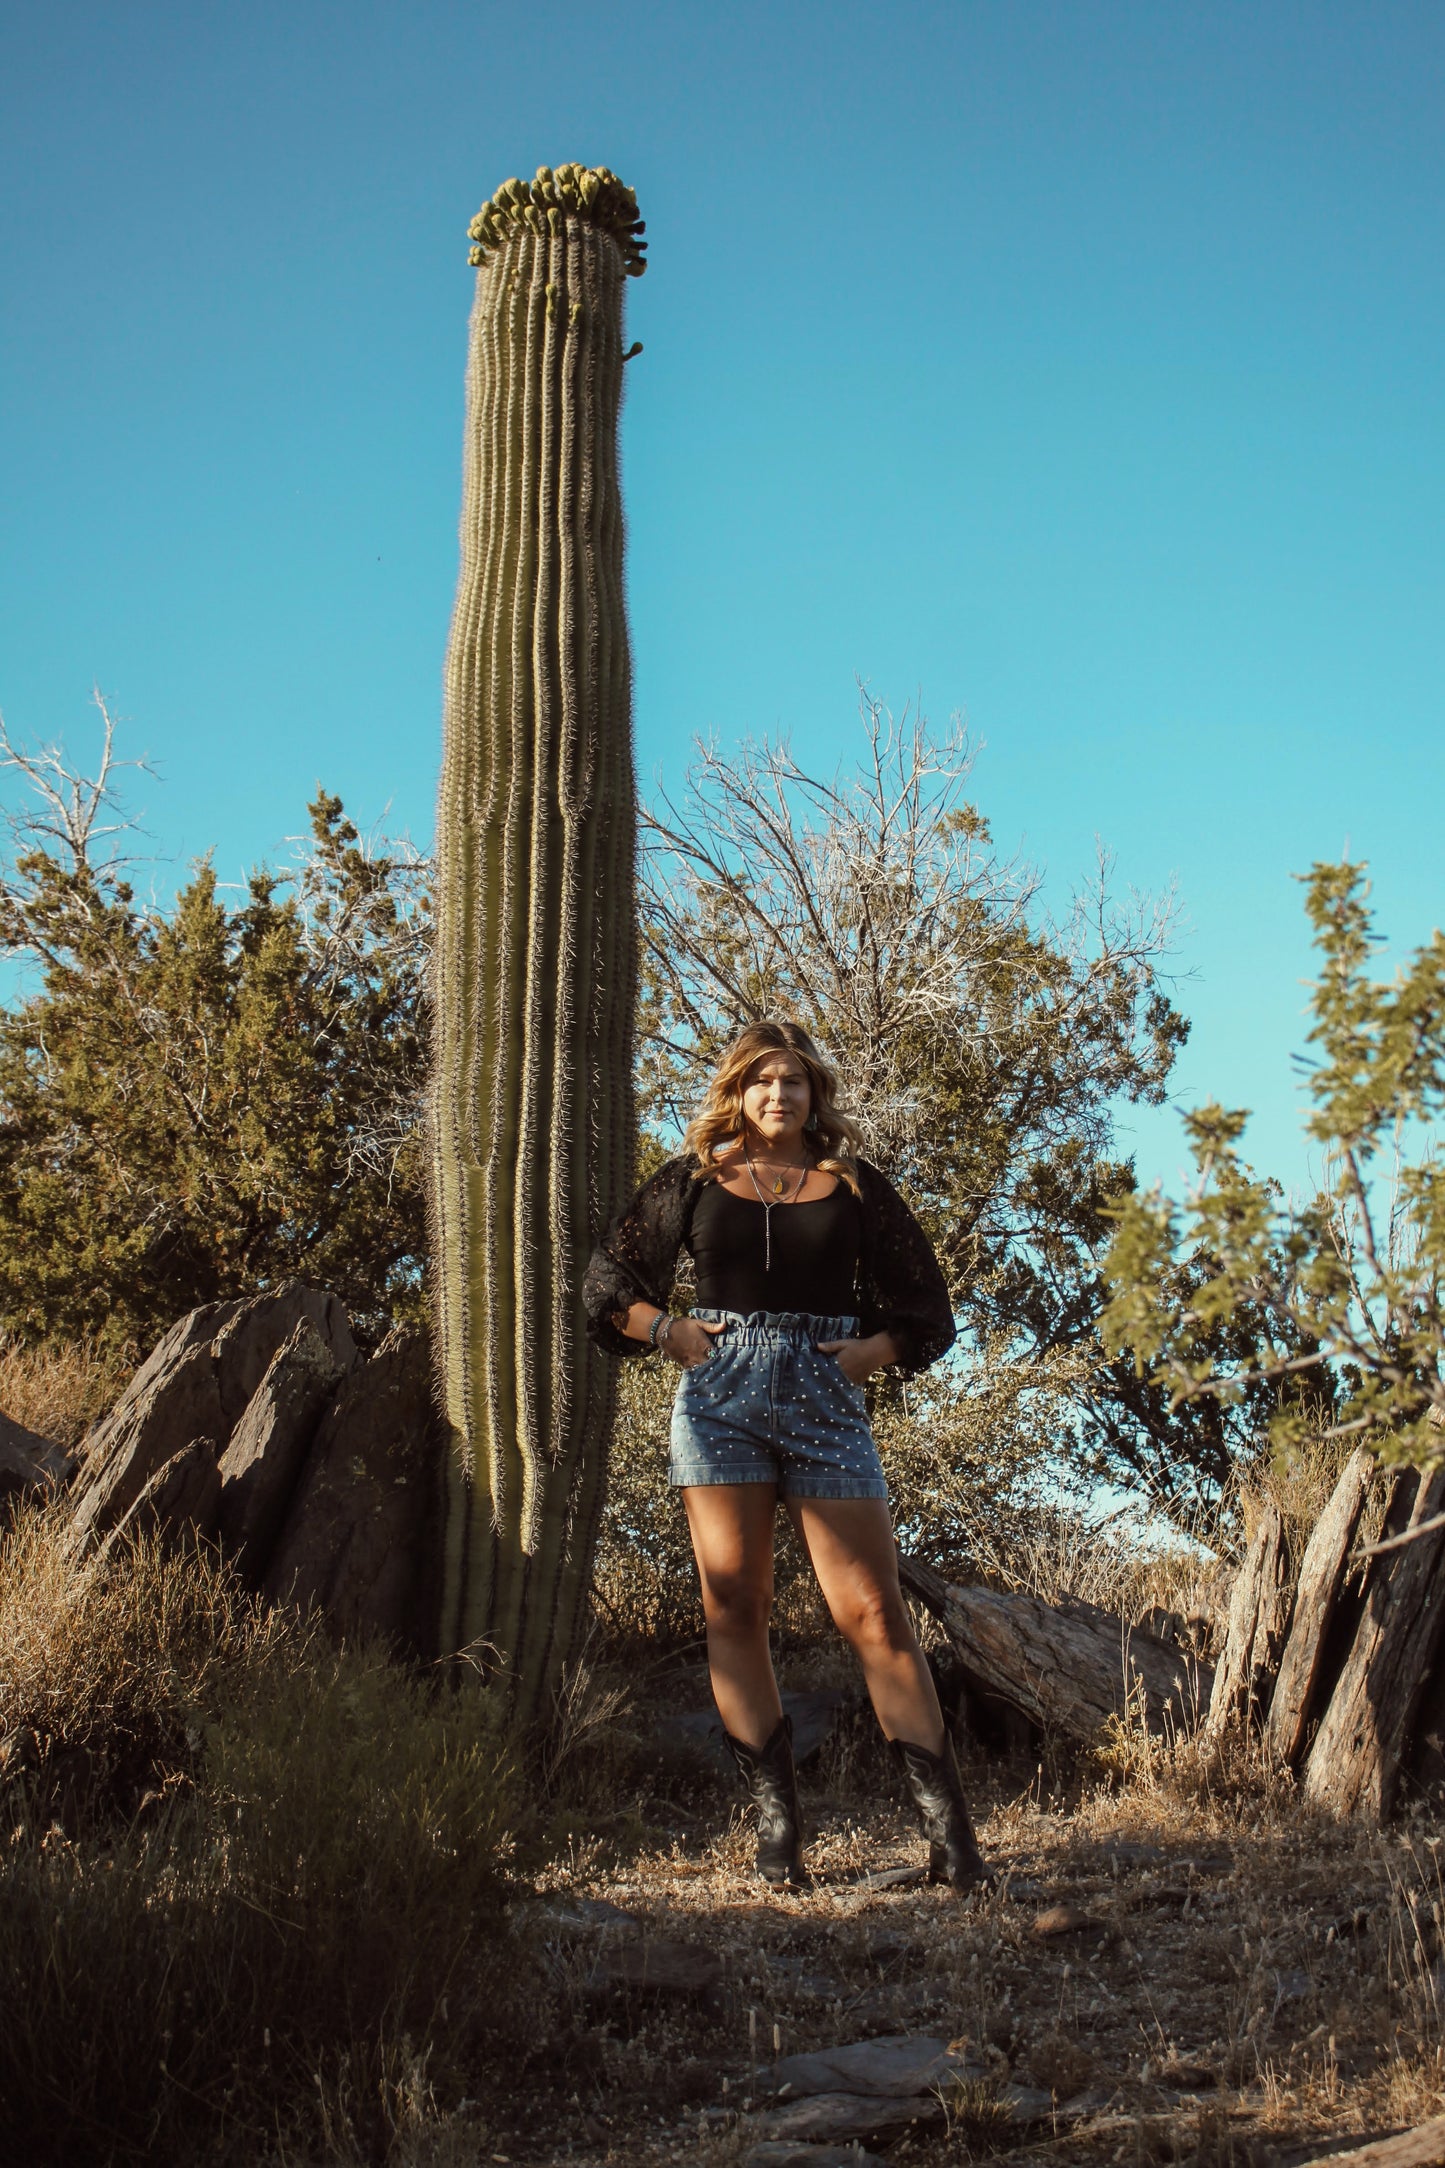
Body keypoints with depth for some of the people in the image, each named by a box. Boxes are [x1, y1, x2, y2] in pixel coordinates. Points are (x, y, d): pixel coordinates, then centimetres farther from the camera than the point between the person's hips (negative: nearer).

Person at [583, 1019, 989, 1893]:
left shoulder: (855, 1186, 11)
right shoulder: (695, 1179, 12)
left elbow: (927, 1303, 16)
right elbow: (608, 1280, 17)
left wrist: (875, 1348, -1)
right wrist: (667, 1329, 1)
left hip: (825, 1396, -1)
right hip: (719, 1394, 1)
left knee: (875, 1615, -6)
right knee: (734, 1608, -1)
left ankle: (951, 1831, -3)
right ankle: (776, 1826, 7)